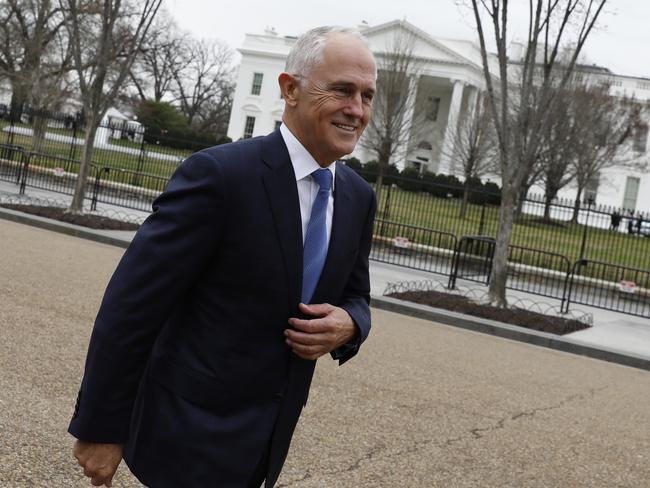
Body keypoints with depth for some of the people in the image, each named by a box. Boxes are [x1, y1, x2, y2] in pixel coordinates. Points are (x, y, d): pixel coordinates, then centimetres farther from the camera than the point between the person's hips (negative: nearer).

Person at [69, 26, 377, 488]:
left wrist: (348, 324, -11)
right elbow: (130, 306, -17)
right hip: (192, 433, -6)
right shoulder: (219, 173, -19)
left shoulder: (359, 197, 2)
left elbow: (355, 298, 14)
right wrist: (100, 428, -13)